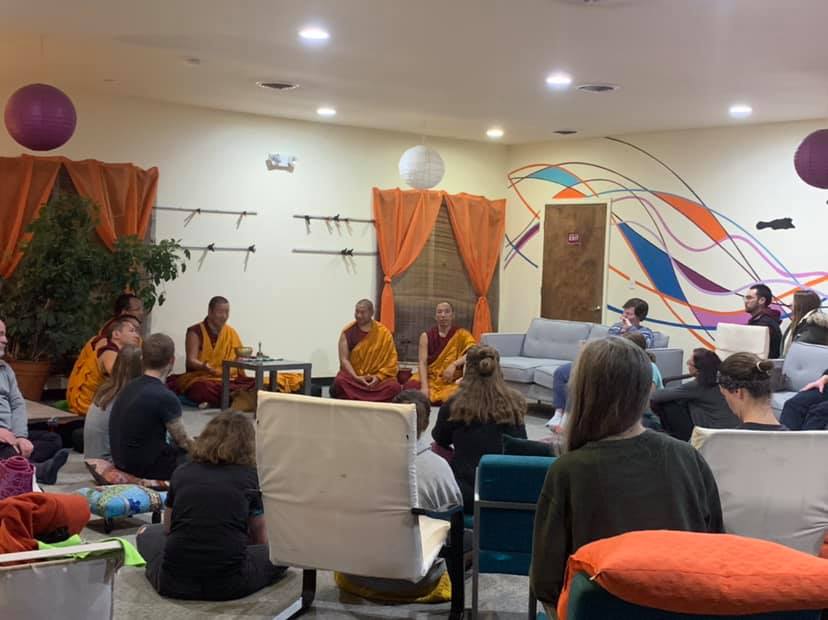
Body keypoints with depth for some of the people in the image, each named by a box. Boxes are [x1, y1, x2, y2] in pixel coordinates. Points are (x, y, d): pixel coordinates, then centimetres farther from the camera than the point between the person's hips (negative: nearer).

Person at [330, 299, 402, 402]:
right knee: (339, 381, -33)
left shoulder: (383, 332, 0)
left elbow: (391, 360, -1)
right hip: (352, 375, 0)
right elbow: (344, 359, -5)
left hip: (378, 377, 0)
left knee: (394, 387, -30)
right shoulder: (347, 332, -1)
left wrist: (379, 376, -16)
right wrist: (356, 377, -19)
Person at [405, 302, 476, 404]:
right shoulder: (426, 336, 6)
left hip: (452, 382, 0)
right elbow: (422, 363, -4)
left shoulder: (462, 334, 4)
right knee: (410, 390, -31)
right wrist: (424, 387, -20)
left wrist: (454, 364, -27)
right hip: (429, 378, 0)